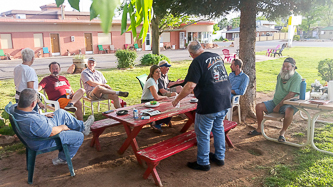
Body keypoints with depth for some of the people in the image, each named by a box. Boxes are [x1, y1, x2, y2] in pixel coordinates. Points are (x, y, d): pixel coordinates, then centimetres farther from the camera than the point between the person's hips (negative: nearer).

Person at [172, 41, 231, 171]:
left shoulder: (197, 62, -13)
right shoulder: (217, 57, 10)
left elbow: (190, 86, -21)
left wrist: (177, 99, -9)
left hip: (209, 104, -8)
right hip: (225, 101, 8)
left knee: (203, 133, 7)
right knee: (218, 128, 22)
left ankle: (203, 163, 20)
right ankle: (219, 157, 35)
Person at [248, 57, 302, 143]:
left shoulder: (297, 77, -13)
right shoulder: (280, 75, 11)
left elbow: (291, 95, -21)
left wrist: (279, 105, -21)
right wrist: (275, 102, 8)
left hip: (289, 104, -7)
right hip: (276, 101, 7)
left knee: (289, 111, -39)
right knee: (259, 106, -8)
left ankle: (282, 132, -17)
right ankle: (259, 129, 7)